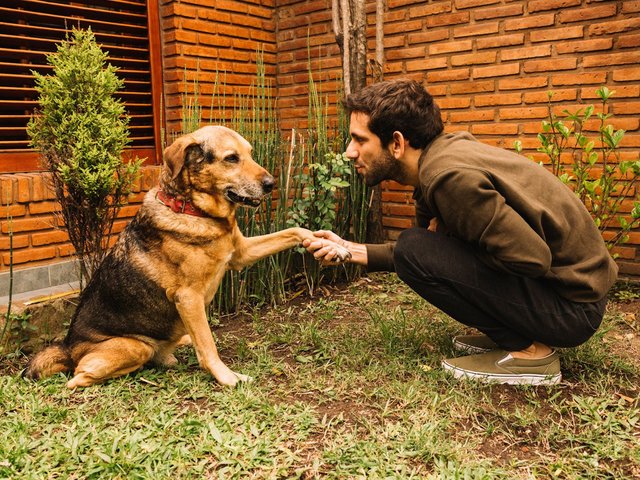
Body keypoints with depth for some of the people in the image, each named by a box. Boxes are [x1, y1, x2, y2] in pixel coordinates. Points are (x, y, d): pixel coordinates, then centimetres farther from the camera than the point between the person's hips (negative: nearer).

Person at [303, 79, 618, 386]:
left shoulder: (448, 176, -25)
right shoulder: (440, 158, 5)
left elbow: (533, 258, -26)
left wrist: (441, 234, -11)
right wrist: (351, 251, 6)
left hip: (570, 303, -9)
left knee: (415, 249, -19)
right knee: (423, 249, 14)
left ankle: (528, 352, -7)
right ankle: (509, 334, 13)